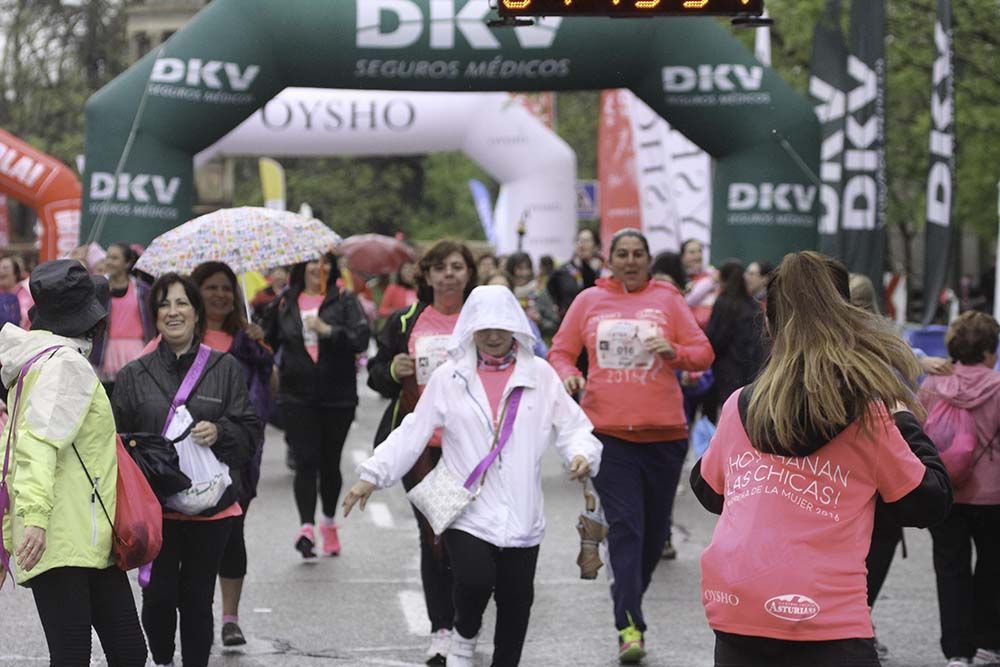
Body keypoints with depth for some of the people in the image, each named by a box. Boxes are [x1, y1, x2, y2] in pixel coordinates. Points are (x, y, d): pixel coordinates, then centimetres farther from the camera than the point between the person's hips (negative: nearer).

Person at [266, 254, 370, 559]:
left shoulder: (344, 300, 1)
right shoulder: (285, 303, 8)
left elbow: (361, 338, -11)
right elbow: (270, 341, 19)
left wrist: (328, 330, -20)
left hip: (337, 396, 0)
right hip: (297, 395, 0)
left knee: (330, 463, 10)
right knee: (306, 461, -12)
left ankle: (329, 522, 30)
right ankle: (306, 527, -18)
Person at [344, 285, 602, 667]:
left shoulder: (540, 375, 5)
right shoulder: (449, 377, 3)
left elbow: (571, 425, 5)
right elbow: (413, 432, 4)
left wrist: (581, 454, -17)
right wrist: (373, 475, -2)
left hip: (520, 516, 2)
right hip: (465, 510, -2)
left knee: (516, 599, 4)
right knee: (475, 579, -21)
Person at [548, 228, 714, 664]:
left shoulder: (667, 299, 6)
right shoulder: (589, 301, 7)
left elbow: (703, 354, 5)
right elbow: (560, 351, 11)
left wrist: (672, 351, -15)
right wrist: (568, 375, -10)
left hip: (663, 432, 1)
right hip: (608, 431, -1)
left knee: (654, 527, 11)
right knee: (624, 527, -10)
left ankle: (629, 600, 32)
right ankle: (630, 625, -13)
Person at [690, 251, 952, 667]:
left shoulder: (739, 406, 8)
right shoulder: (868, 413, -3)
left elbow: (707, 492, 23)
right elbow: (929, 506, 5)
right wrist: (904, 418, 14)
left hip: (733, 607, 5)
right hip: (825, 619, -5)